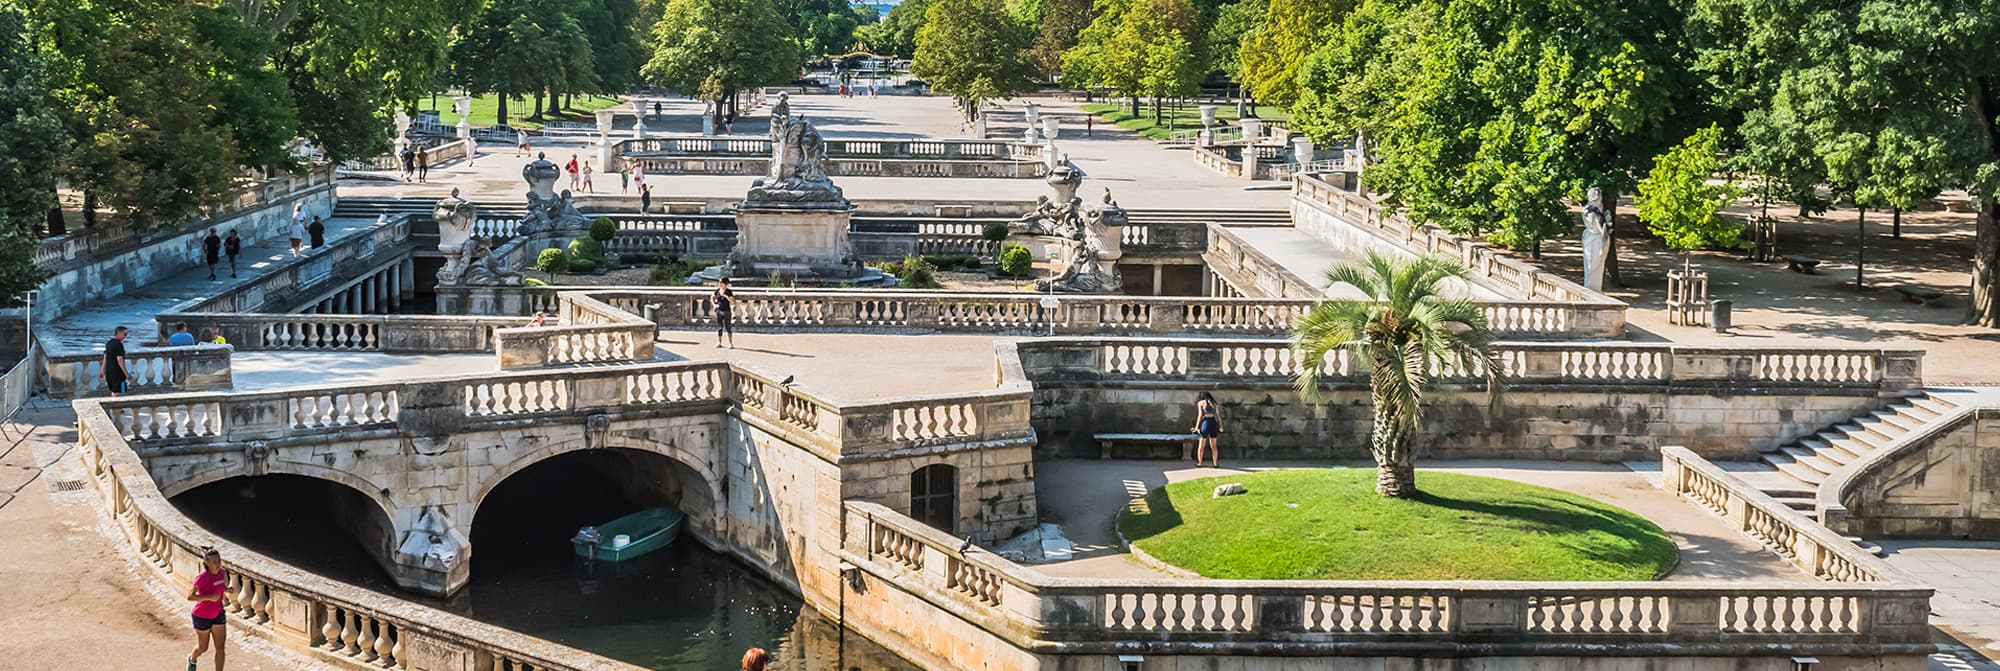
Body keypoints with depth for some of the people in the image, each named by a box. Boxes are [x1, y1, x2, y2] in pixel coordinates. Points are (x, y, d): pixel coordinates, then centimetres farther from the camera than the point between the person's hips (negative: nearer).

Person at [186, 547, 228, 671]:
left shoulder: (223, 572, -8)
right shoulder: (202, 578, -27)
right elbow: (189, 596, -24)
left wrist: (226, 590, -9)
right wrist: (209, 597, -33)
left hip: (218, 614, 4)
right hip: (202, 617, -4)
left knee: (220, 648, 2)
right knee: (203, 648, 17)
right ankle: (192, 659, 51)